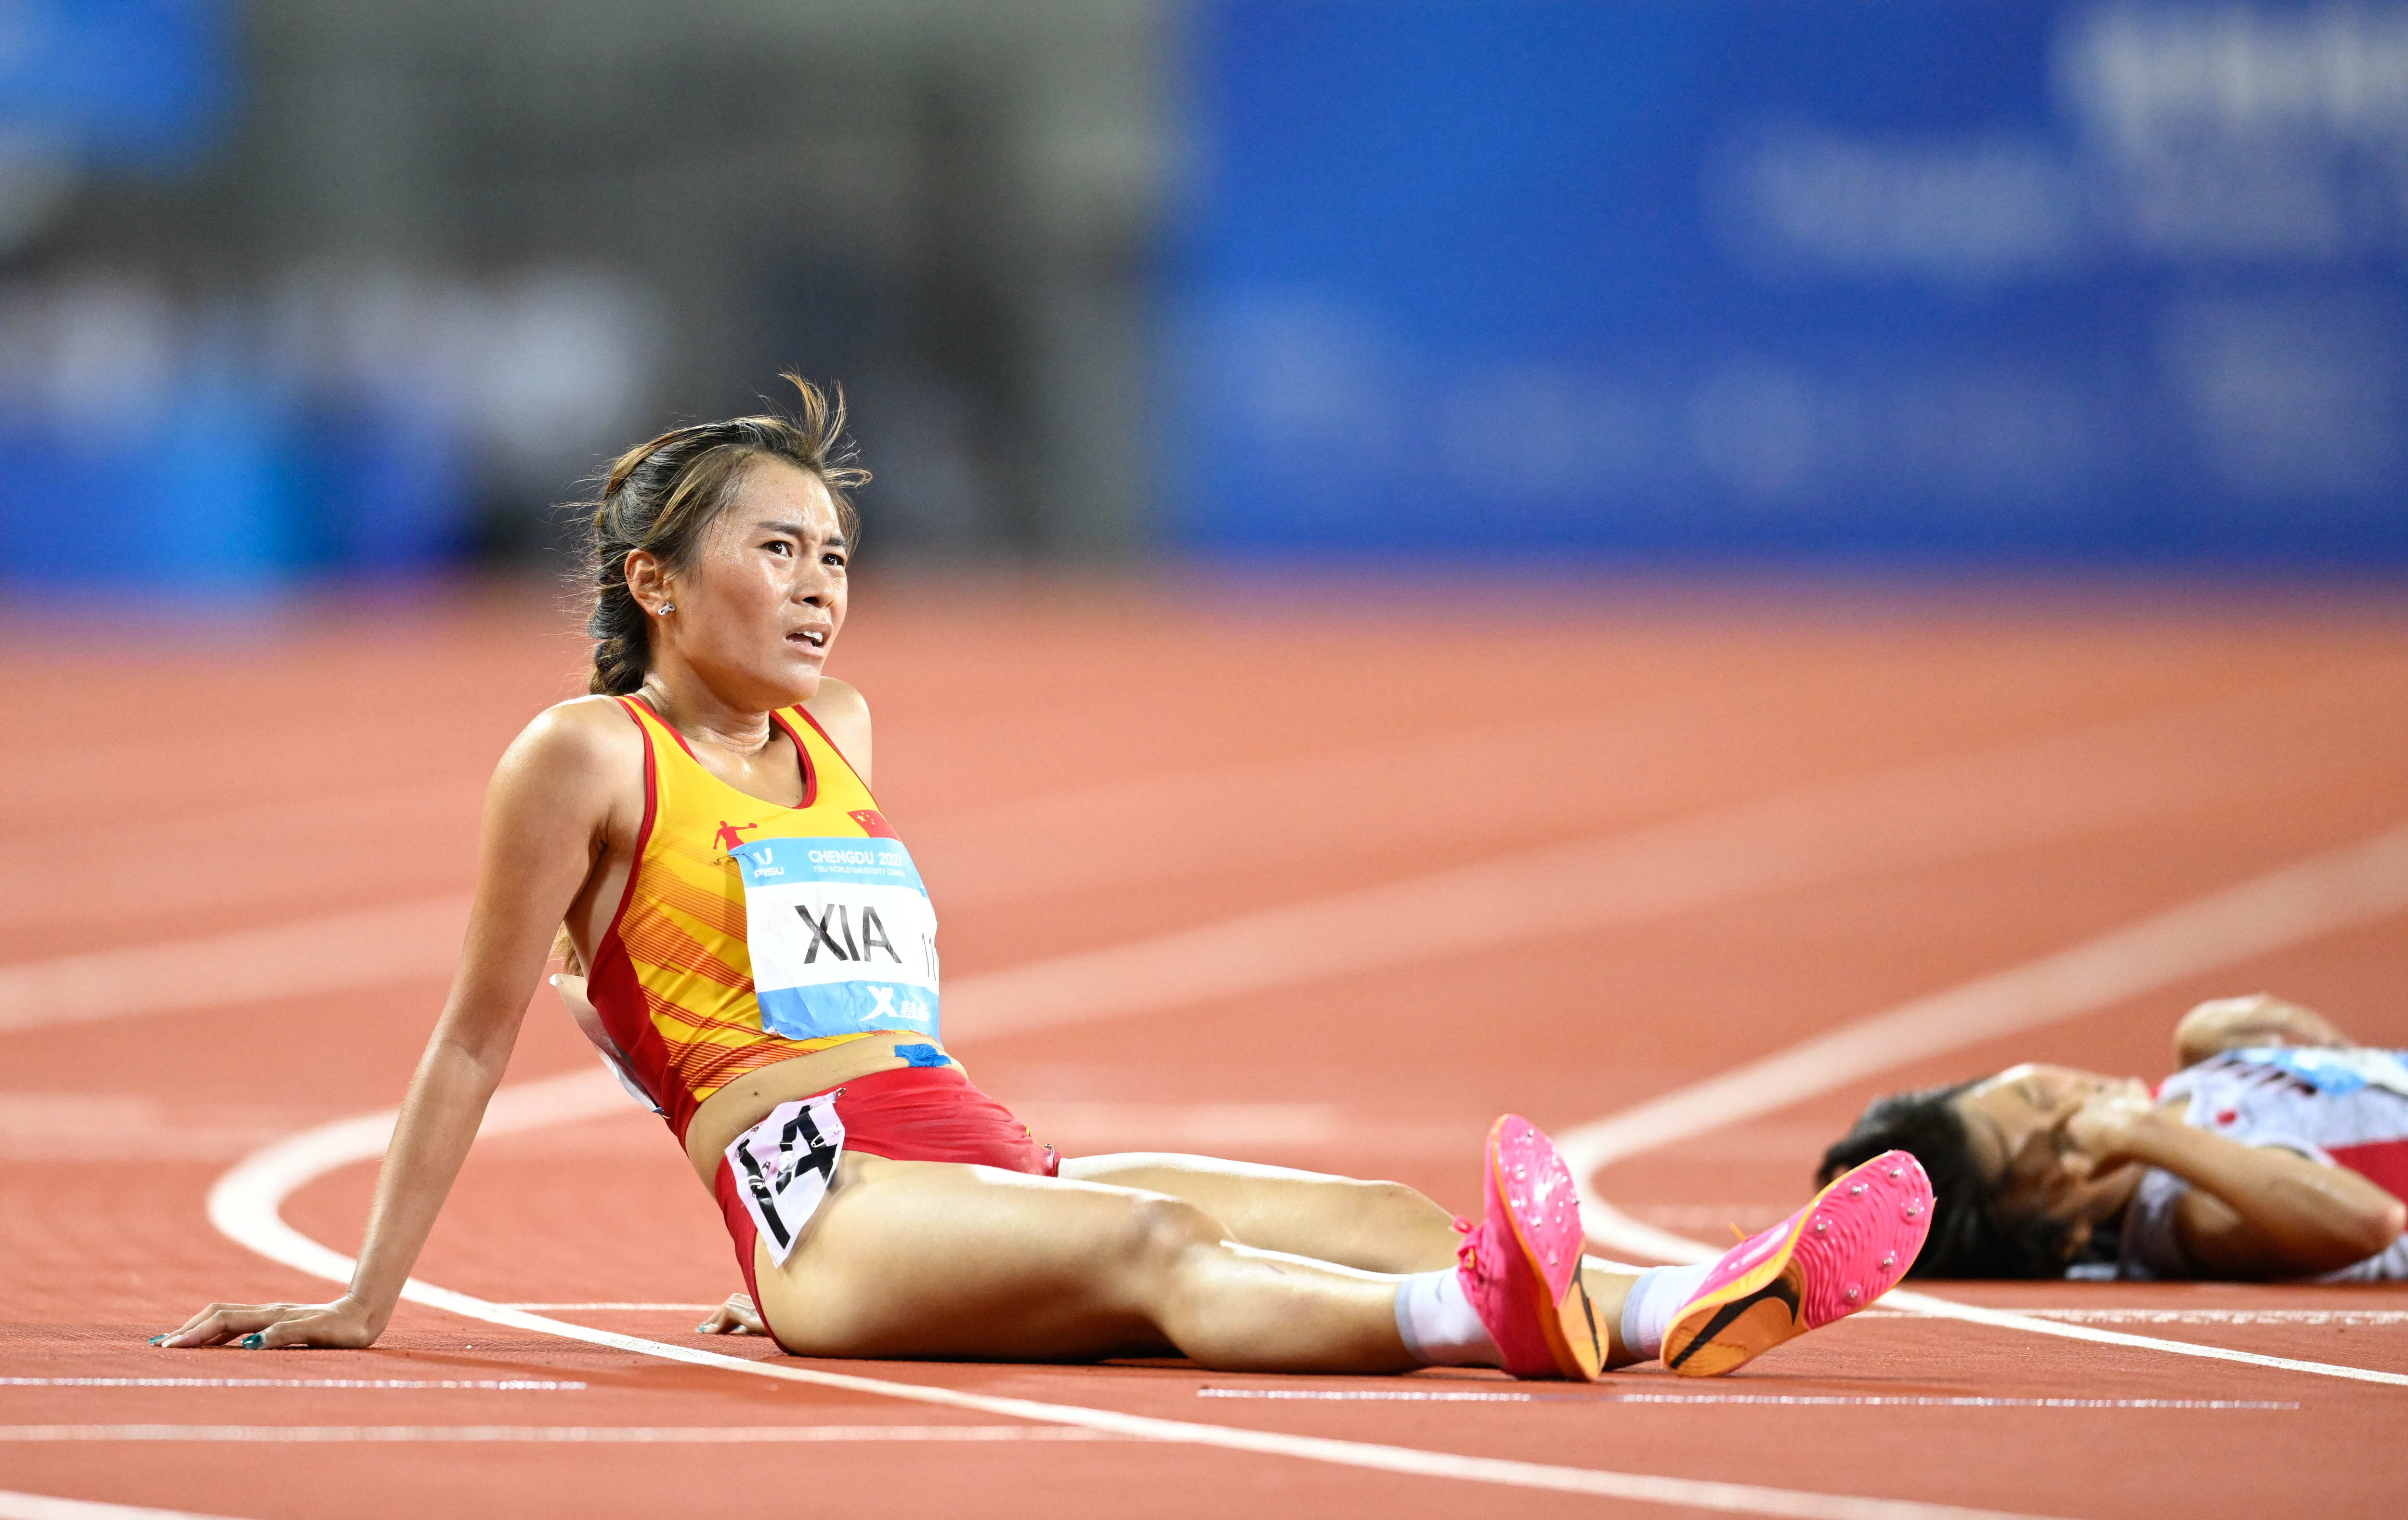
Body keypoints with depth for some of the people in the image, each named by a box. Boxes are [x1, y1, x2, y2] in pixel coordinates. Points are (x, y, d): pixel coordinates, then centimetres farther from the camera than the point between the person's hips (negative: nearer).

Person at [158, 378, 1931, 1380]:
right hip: (823, 1204, -8)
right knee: (1158, 1246, -38)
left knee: (1373, 1209, -18)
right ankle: (1476, 1316, -66)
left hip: (988, 1162, 8)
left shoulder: (837, 735, 25)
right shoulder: (591, 757, 4)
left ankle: (1673, 1311, -41)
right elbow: (479, 1037, 6)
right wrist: (365, 1301, 7)